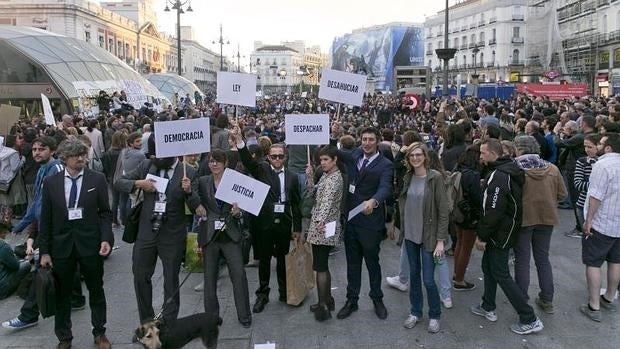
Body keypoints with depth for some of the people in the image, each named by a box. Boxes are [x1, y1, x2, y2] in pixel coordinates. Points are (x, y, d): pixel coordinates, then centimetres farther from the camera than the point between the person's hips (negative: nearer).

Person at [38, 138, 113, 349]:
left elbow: (105, 212, 0)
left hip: (90, 244, -1)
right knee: (62, 294, 11)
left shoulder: (97, 179, -3)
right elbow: (46, 219, 2)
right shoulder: (50, 183, 0)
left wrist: (106, 239, -13)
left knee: (96, 290, 12)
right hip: (61, 246, 1)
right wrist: (44, 251, 0)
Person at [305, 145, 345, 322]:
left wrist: (321, 220, -44)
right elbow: (314, 193, 15)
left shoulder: (335, 178, -15)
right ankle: (328, 300, 29)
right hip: (319, 226, 9)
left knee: (320, 267, -5)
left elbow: (328, 200, -31)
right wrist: (310, 178, 0)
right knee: (323, 265, 17)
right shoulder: (326, 175, 14)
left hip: (324, 228, -9)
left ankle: (323, 307, 1)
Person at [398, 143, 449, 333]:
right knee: (414, 274, 14)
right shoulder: (408, 177, 3)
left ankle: (434, 315, 20)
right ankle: (415, 311, 30)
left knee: (428, 280, -2)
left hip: (428, 236, -5)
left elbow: (443, 210, -13)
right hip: (410, 234, 5)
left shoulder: (435, 177, -13)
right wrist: (403, 228, 6)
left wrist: (441, 240, -15)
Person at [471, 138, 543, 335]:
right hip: (507, 229, 10)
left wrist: (482, 236, -19)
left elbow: (493, 211, -27)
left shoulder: (498, 176, -24)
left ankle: (530, 320, 4)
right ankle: (488, 308, 32)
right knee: (488, 266, 20)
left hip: (500, 234, -10)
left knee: (500, 274, -2)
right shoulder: (509, 170, 9)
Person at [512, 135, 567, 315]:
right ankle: (547, 300, 23)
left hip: (522, 218, -3)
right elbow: (562, 194, 1)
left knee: (522, 259, 10)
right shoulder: (552, 169, -4)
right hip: (546, 218, 4)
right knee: (543, 258, 17)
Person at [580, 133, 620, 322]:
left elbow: (596, 196, -23)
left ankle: (594, 307, 3)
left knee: (593, 263, 0)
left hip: (601, 224, -8)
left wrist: (589, 221, -16)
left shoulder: (603, 165, -19)